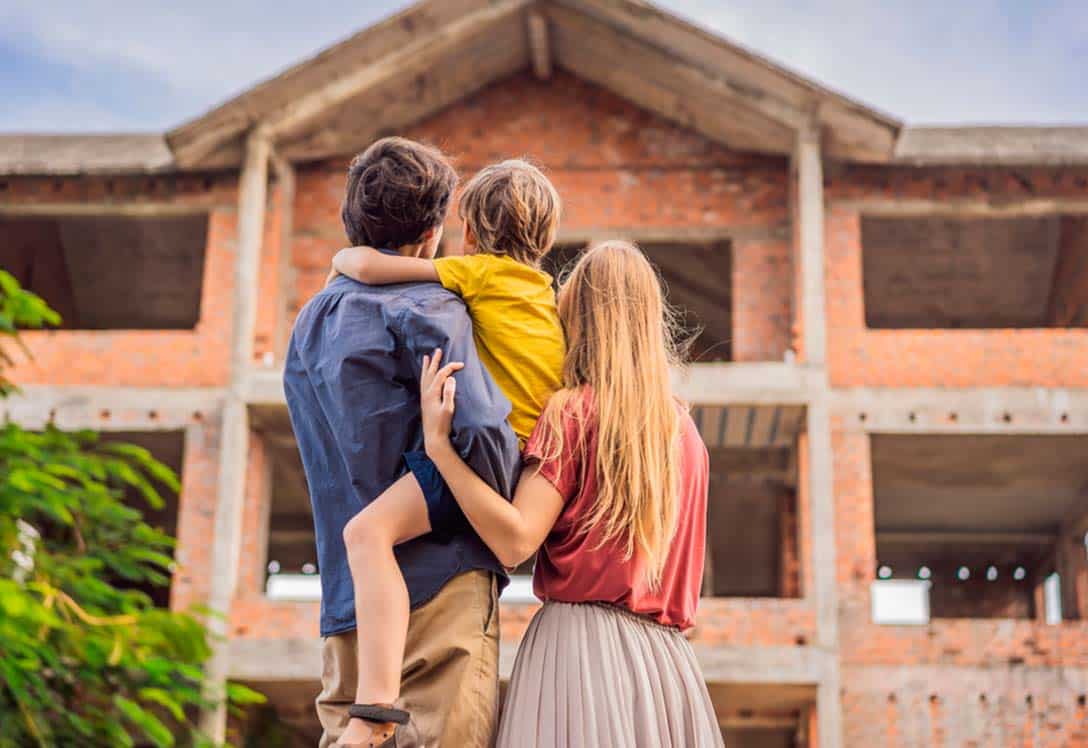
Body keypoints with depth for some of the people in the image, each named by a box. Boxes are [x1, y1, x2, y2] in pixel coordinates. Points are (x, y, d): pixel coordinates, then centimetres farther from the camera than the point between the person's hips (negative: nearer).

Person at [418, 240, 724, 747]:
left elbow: (515, 541, -15)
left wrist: (437, 443, -15)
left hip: (580, 640, -6)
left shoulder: (573, 410, -6)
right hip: (663, 656, 6)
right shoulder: (684, 428, 13)